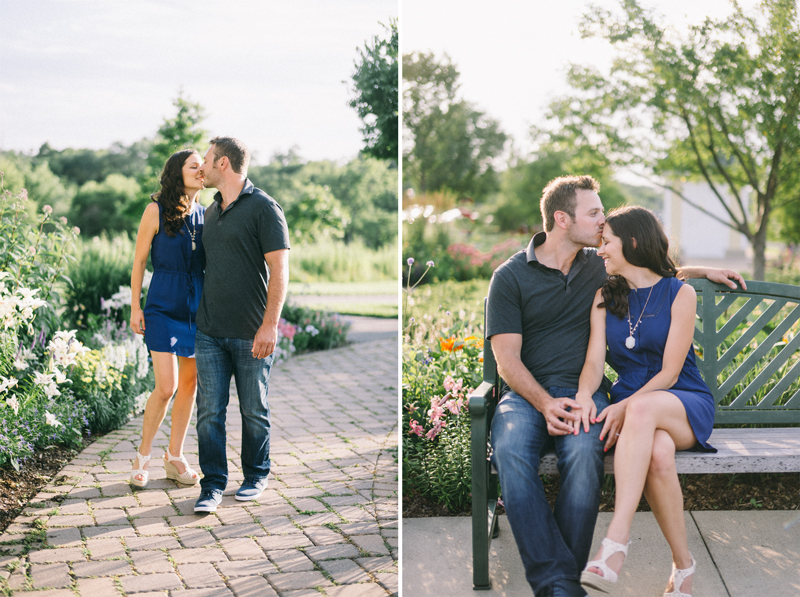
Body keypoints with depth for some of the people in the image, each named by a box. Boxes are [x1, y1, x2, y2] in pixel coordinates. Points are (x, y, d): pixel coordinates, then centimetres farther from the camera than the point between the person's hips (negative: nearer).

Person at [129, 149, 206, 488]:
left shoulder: (204, 215, 7)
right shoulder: (157, 211, -6)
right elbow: (139, 261, -1)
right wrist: (135, 307, -4)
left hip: (198, 307, 5)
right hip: (163, 307, -5)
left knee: (189, 384, 7)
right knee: (166, 387, -10)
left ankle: (175, 457, 20)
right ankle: (143, 457, 9)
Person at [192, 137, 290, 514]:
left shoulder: (263, 208, -8)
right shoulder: (212, 211, 14)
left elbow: (279, 270, -12)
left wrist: (270, 325, -19)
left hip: (251, 333, -6)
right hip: (210, 331, 6)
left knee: (254, 411, 7)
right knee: (209, 410, 1)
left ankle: (256, 476, 22)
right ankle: (213, 484, 6)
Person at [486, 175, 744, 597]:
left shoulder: (600, 266, 16)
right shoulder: (510, 277, 3)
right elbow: (507, 359, -3)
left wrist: (701, 271, 31)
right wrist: (545, 404, -17)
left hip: (583, 389, 2)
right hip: (526, 392, -2)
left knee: (584, 451, -34)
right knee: (510, 451, -36)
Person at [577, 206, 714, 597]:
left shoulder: (680, 294, -1)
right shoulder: (604, 297, 12)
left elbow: (669, 372, -8)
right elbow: (594, 361, 1)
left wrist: (625, 407, -23)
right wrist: (583, 395, -22)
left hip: (686, 406, -2)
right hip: (631, 407, 2)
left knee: (644, 409, -41)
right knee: (658, 453, -36)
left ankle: (616, 545, -48)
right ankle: (682, 565, -21)